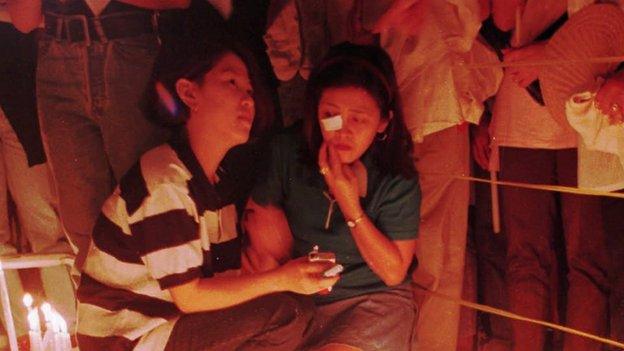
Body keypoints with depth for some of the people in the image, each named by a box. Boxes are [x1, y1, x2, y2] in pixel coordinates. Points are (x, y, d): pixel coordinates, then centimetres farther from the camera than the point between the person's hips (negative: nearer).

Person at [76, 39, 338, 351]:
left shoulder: (219, 181, 7)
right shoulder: (165, 183, -22)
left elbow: (225, 271, 1)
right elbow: (189, 296, -21)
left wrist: (293, 274, -12)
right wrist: (279, 279, -23)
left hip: (165, 321, 9)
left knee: (298, 309, 1)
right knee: (285, 312, -18)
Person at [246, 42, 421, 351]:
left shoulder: (397, 181, -13)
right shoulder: (287, 154, -6)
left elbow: (393, 272, -12)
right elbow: (255, 214, 7)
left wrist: (351, 206, -21)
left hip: (373, 300, -3)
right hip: (300, 300, 4)